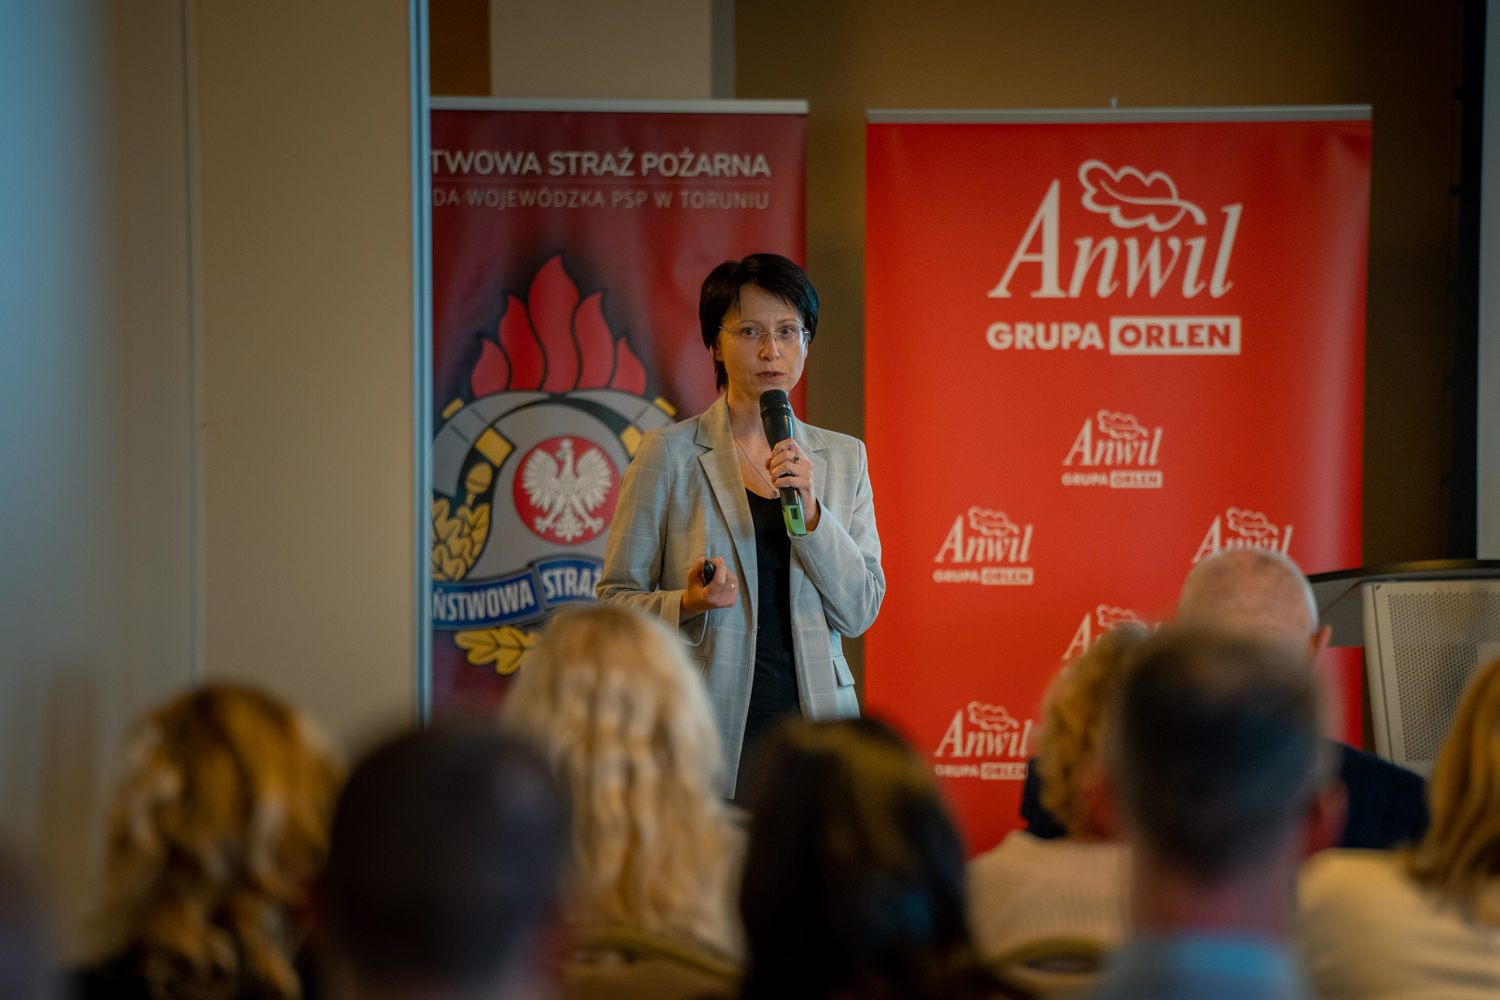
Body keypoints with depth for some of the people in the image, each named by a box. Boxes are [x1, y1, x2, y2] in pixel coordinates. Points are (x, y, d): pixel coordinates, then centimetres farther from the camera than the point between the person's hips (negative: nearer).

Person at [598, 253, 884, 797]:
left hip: (813, 721, 3)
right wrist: (687, 604, -17)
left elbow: (859, 611, 4)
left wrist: (810, 511, -9)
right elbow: (615, 599, 2)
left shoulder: (843, 458, 12)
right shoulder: (668, 455, 1)